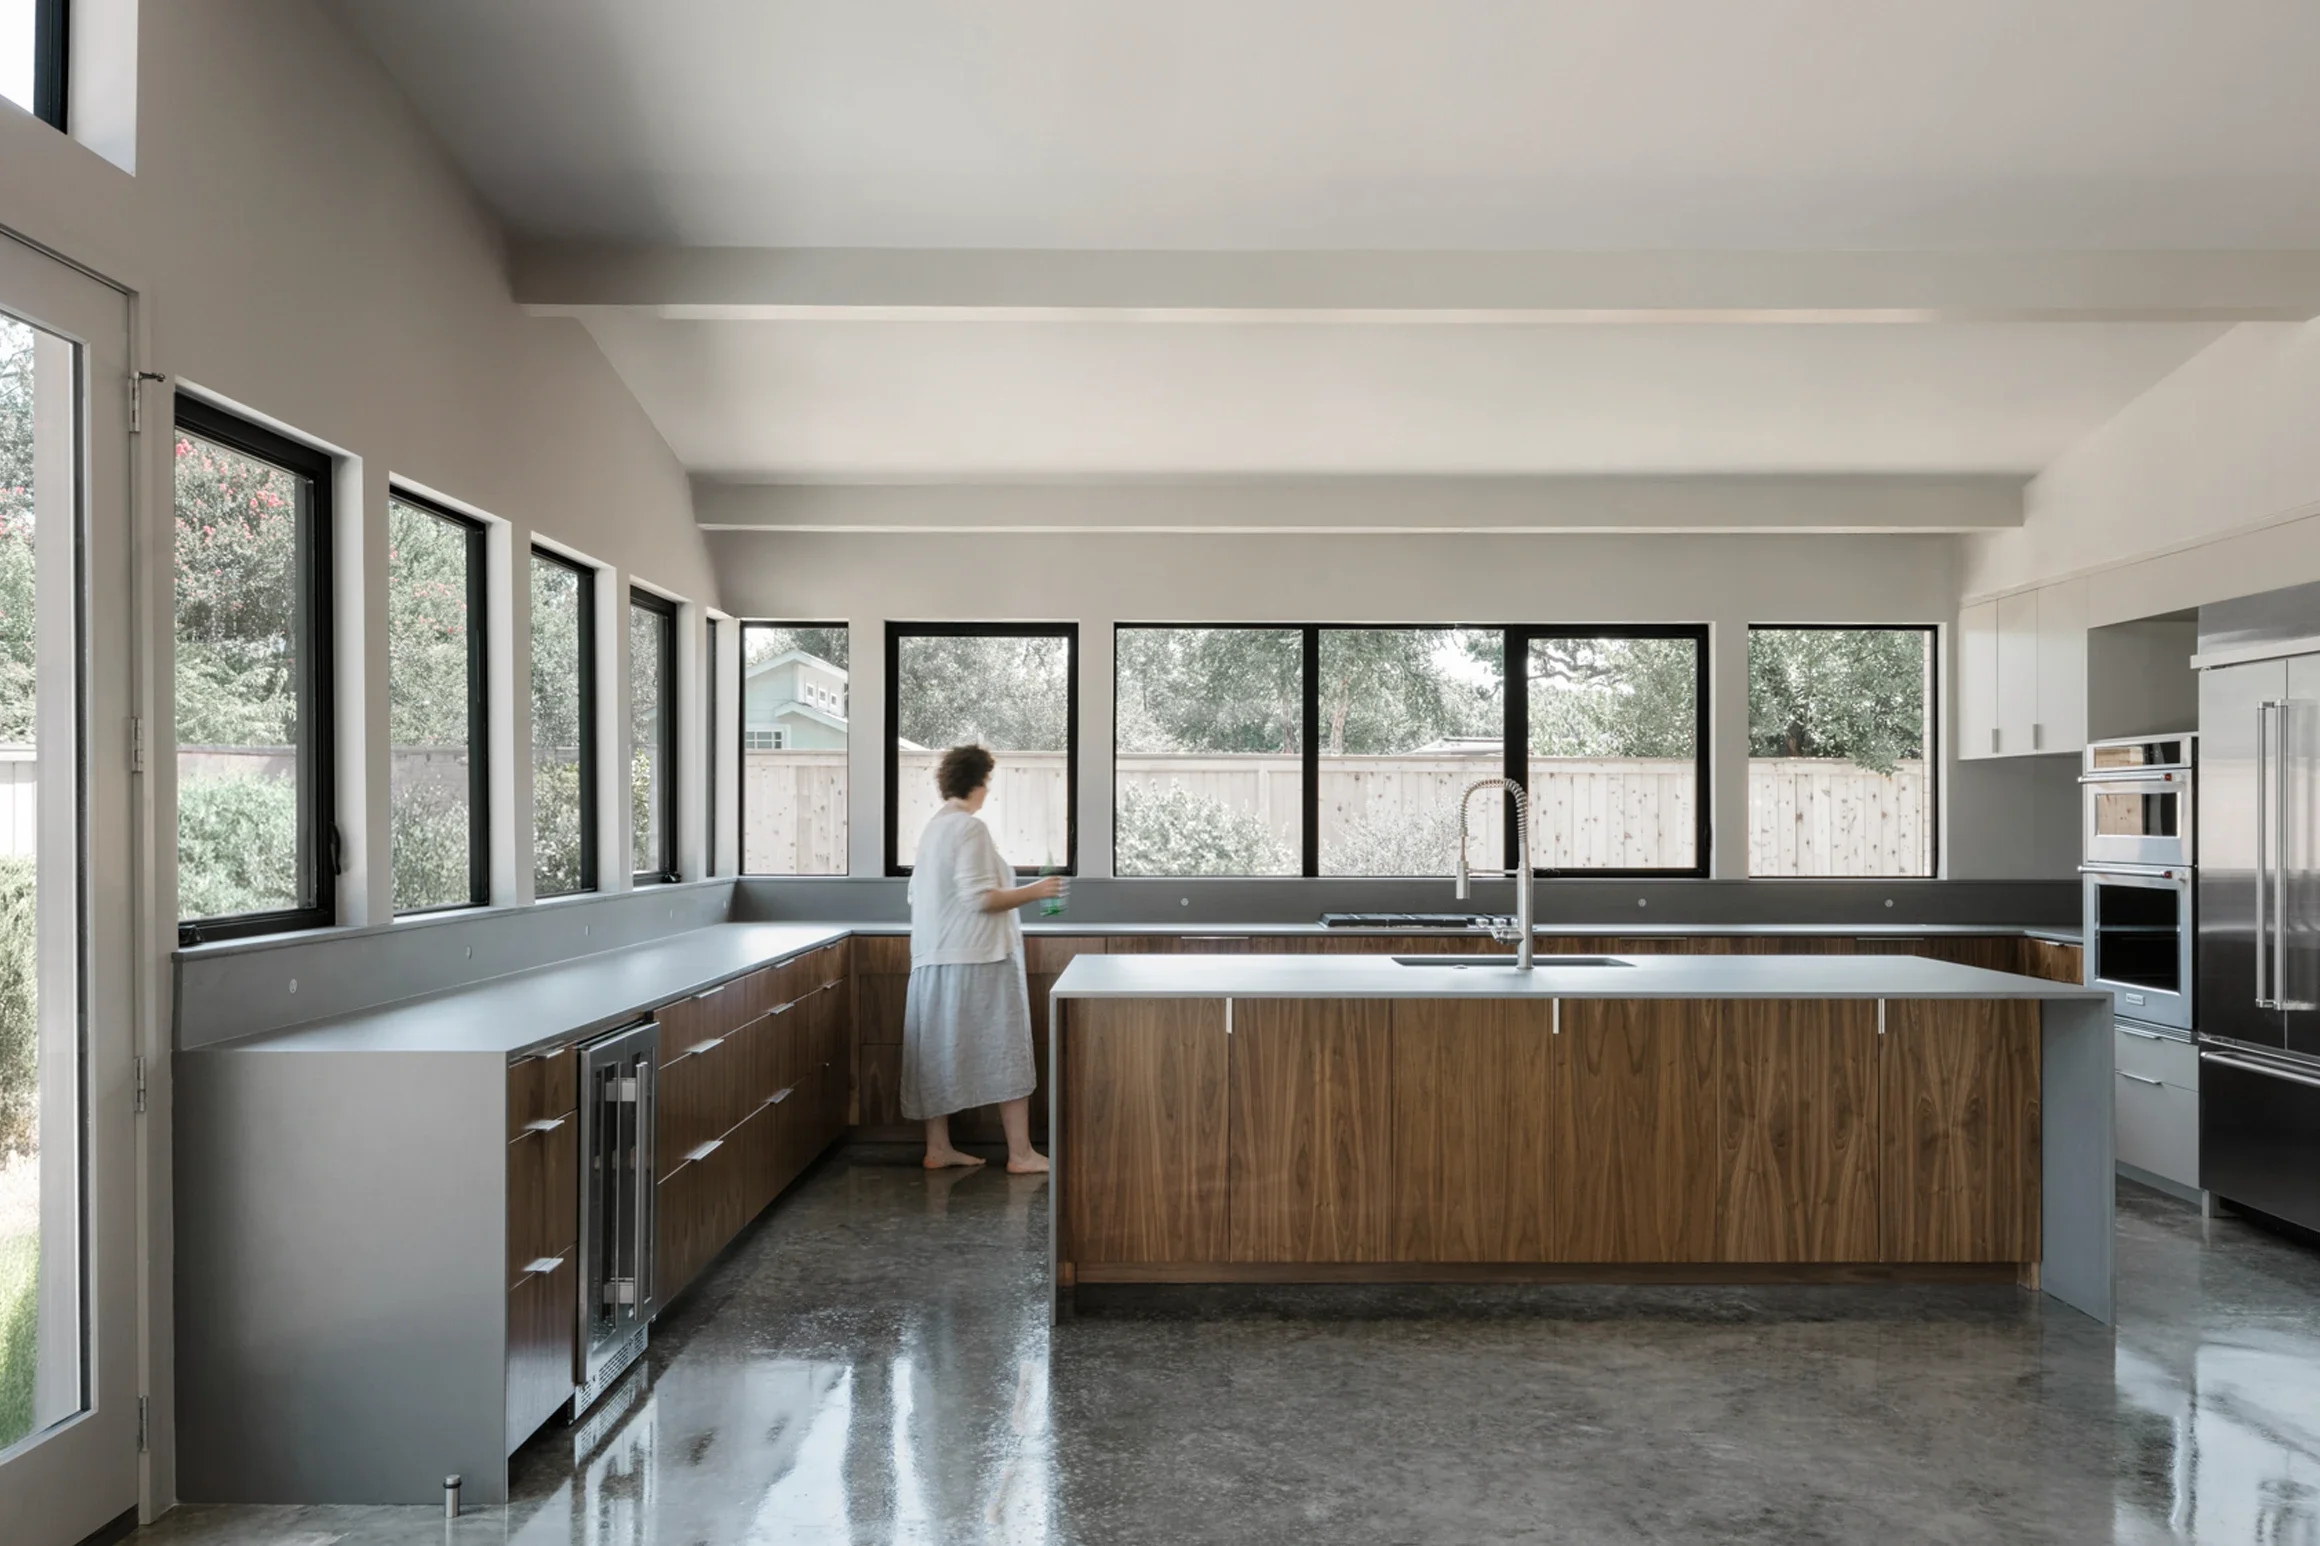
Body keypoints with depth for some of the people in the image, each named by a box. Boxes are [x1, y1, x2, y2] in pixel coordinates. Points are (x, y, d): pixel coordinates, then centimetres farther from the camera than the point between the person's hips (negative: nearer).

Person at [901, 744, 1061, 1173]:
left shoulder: (933, 828, 13)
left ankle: (938, 1148, 17)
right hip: (978, 959, -9)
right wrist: (1034, 891, -10)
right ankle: (1020, 1153, 2)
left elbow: (918, 895, 19)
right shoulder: (970, 828, -14)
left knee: (940, 1051, 11)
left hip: (934, 959, 9)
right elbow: (981, 897, -20)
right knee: (1004, 1052, -2)